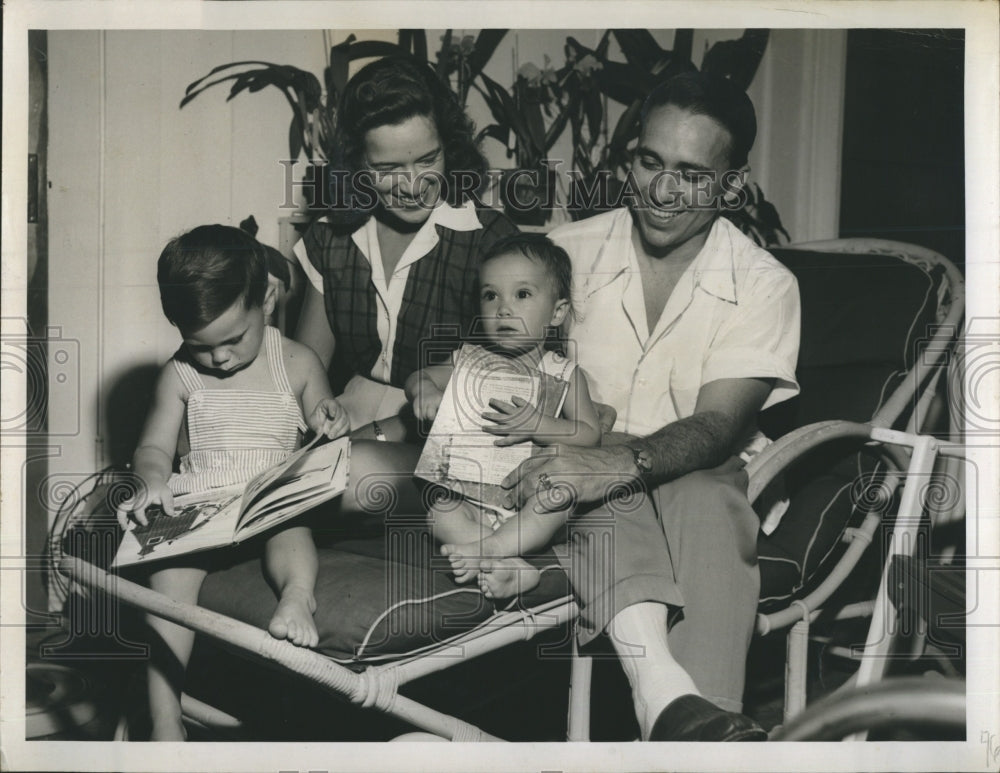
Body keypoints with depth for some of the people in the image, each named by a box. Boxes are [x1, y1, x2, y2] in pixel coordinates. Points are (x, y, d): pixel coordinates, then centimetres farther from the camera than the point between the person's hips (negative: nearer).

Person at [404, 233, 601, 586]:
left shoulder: (563, 374, 0)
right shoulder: (475, 365, 8)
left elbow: (590, 435, -8)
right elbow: (416, 377, 16)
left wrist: (538, 426, -25)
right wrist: (426, 391, -10)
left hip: (532, 497, -3)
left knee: (558, 496, -33)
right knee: (439, 511, -22)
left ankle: (490, 548, -32)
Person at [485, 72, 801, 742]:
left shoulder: (764, 285, -2)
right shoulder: (569, 252, 2)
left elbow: (717, 424, -14)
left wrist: (624, 463, -36)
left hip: (696, 474, 0)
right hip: (584, 464, 1)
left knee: (710, 504, -35)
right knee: (602, 508, -34)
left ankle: (706, 718, -45)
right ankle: (666, 696, -51)